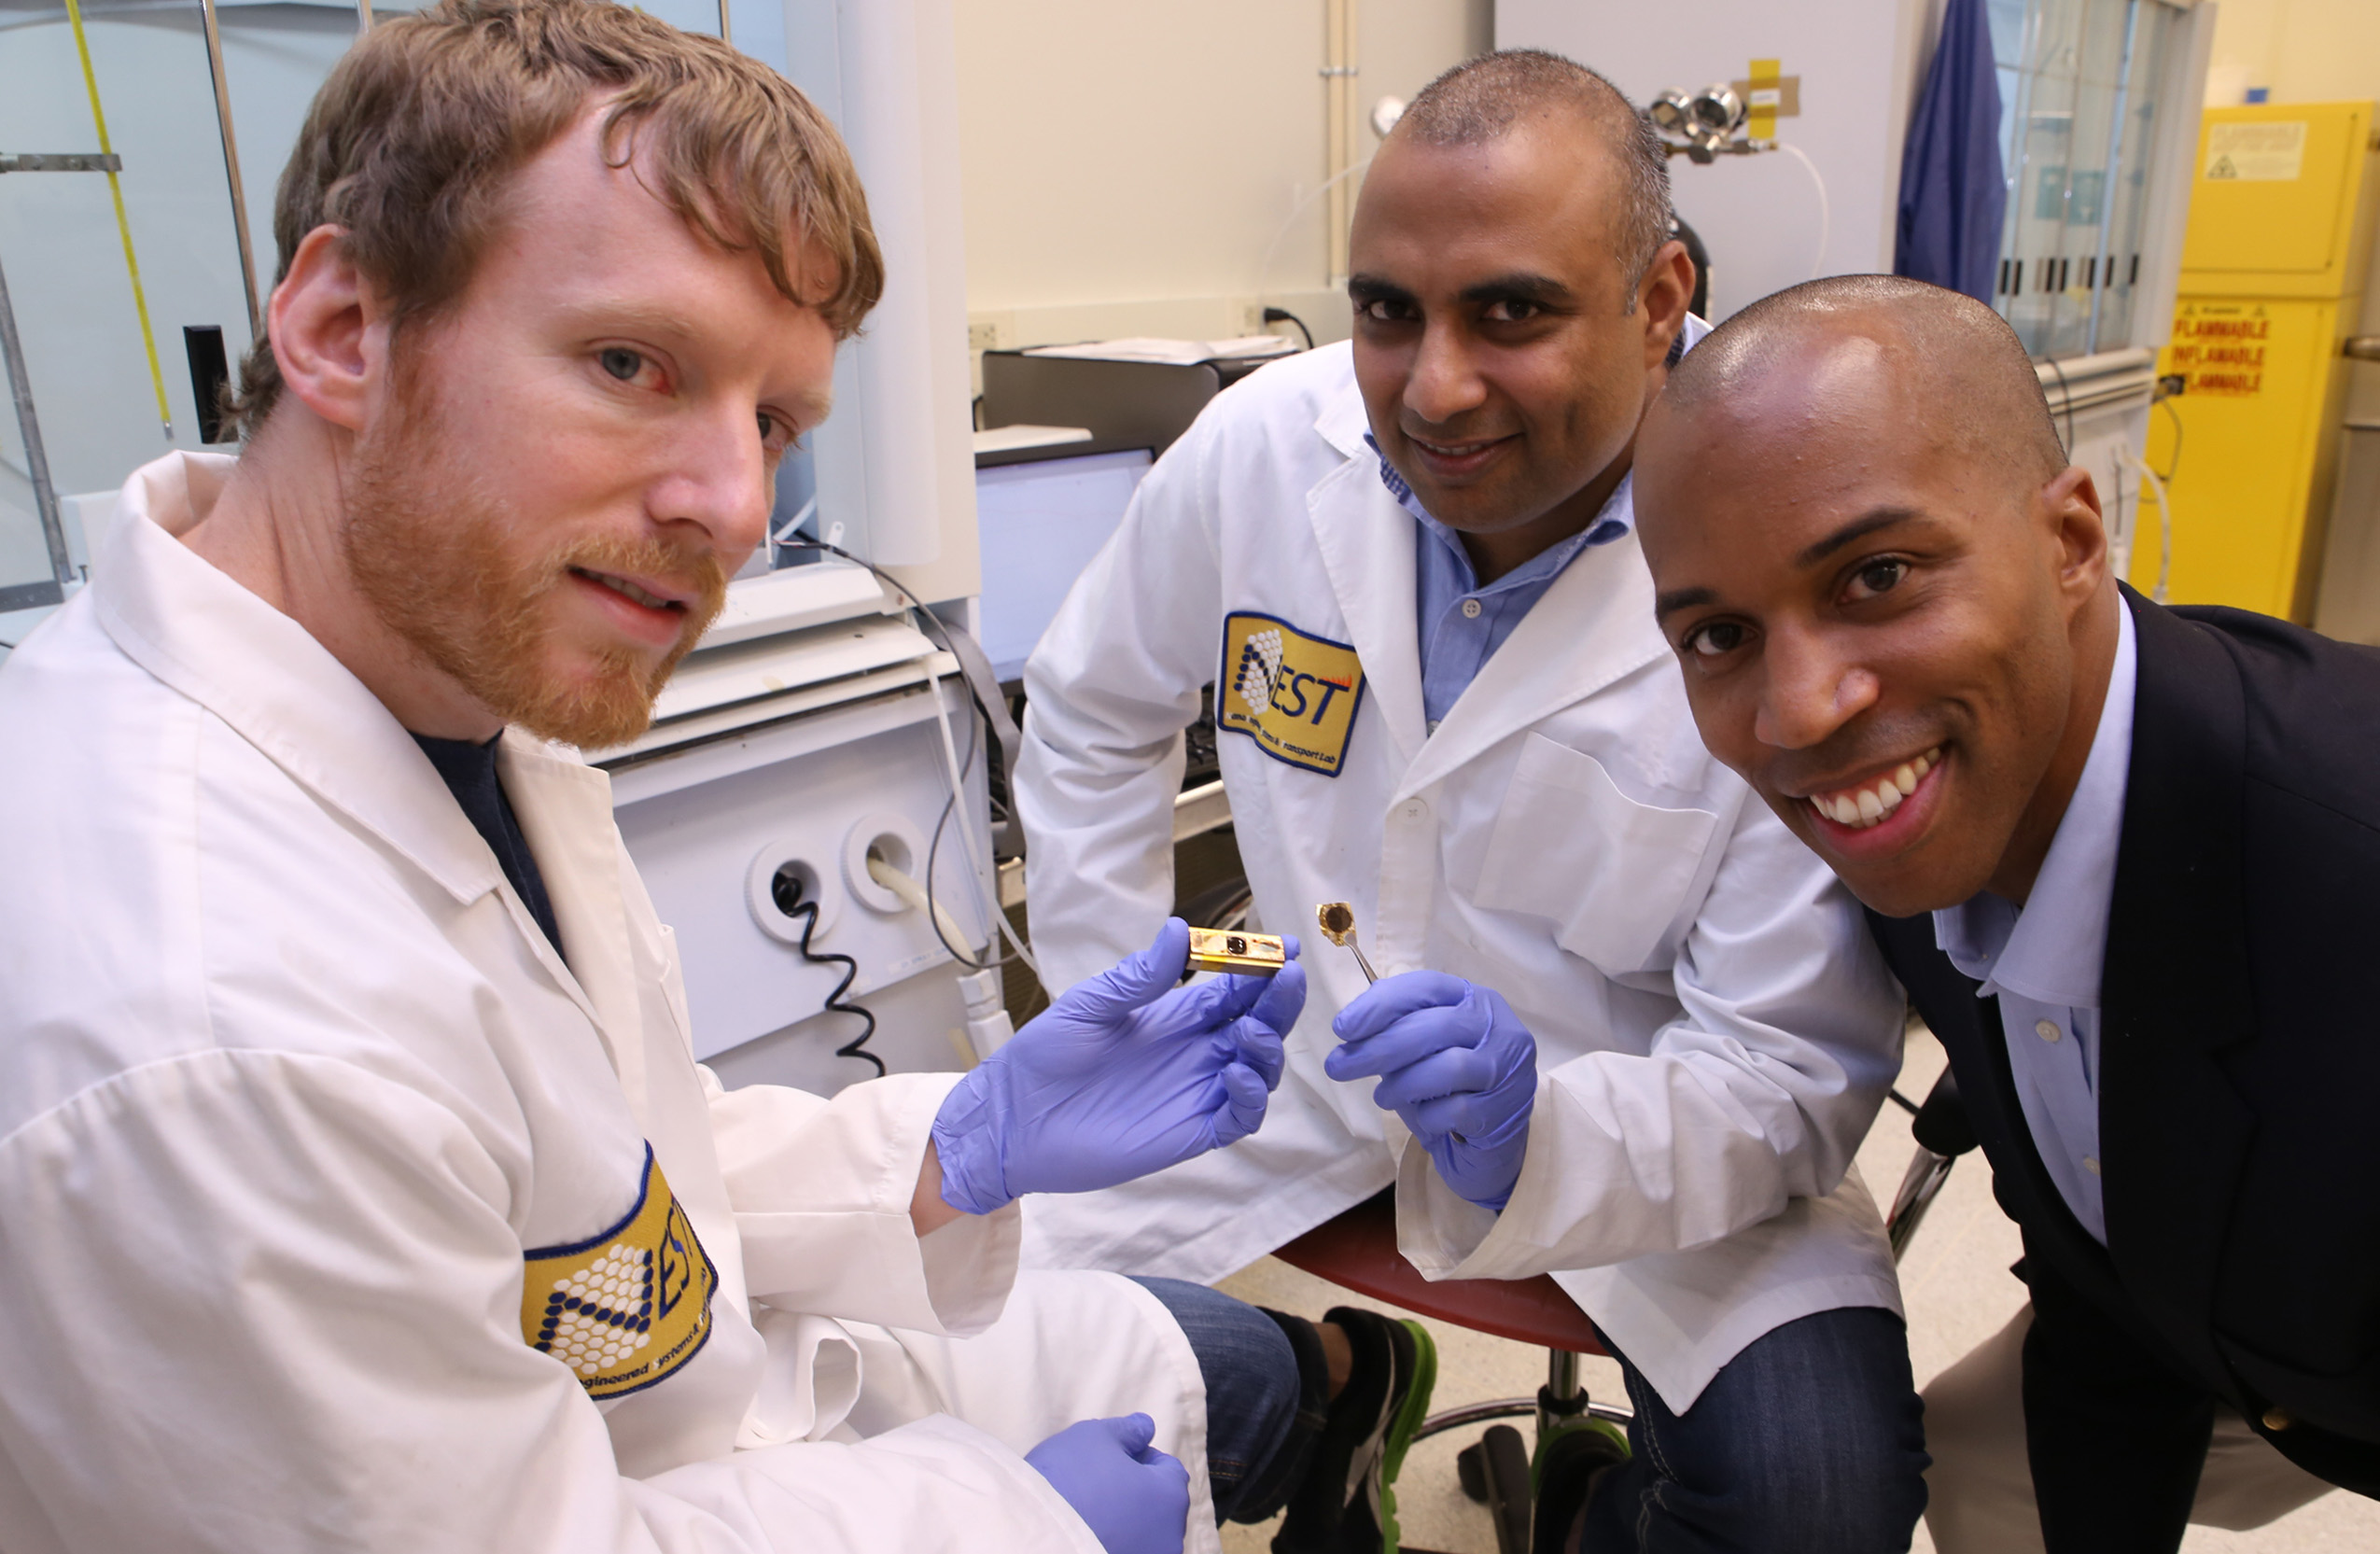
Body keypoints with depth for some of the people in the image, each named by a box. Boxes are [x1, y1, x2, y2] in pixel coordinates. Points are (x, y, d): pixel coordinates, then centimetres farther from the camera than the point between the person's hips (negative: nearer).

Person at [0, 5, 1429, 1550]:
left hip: (702, 1383, 7)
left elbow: (603, 1162, 0)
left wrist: (960, 1149, -12)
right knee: (1188, 1375, 12)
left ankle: (1329, 1369, 54)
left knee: (1224, 1363, 23)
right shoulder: (205, 1046, -38)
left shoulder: (458, 682, -10)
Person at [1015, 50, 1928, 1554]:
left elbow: (1790, 1076, -18)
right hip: (1307, 1073, 3)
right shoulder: (1264, 446, -14)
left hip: (1649, 1127, -2)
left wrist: (1539, 1134, -38)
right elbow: (1092, 712, 5)